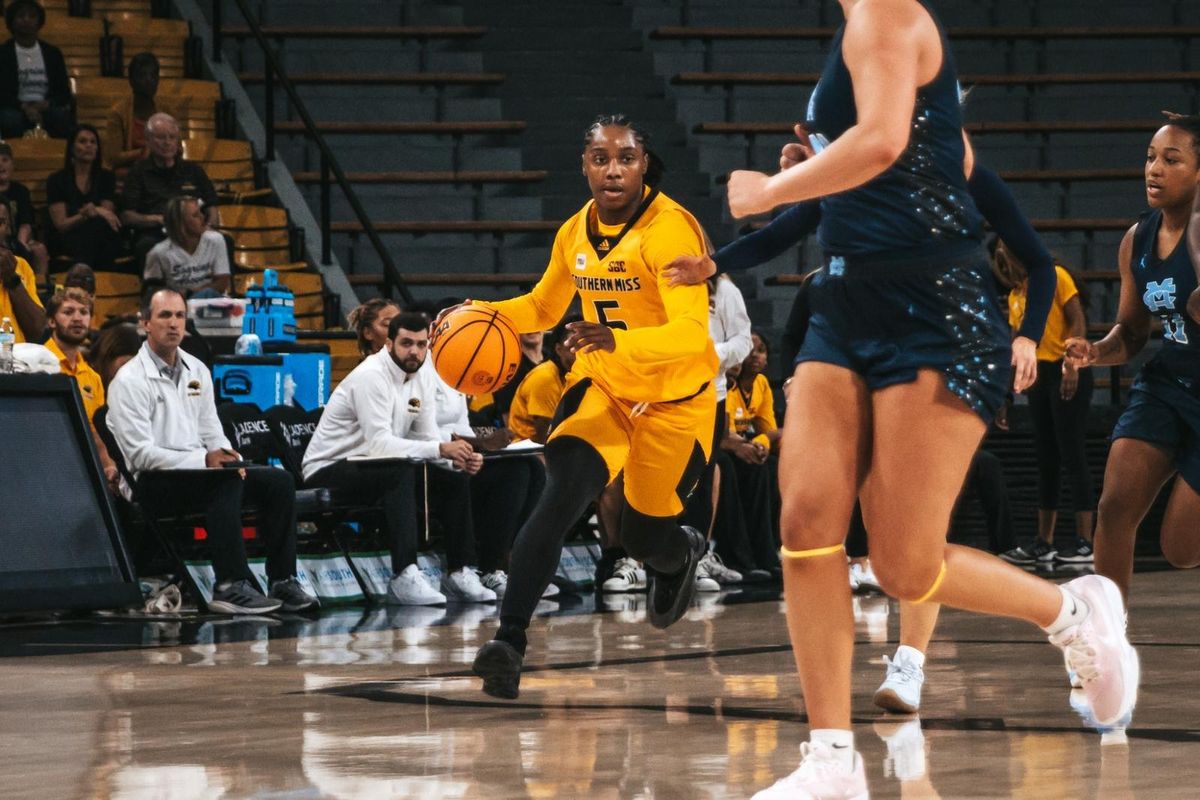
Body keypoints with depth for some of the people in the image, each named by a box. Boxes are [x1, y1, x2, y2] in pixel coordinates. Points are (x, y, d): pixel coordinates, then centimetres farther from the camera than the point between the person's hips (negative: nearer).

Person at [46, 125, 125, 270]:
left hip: (100, 241, 3)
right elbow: (61, 225, -4)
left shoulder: (107, 178, 14)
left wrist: (92, 210, -22)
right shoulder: (57, 180, 6)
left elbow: (107, 213, 1)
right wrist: (88, 214, -21)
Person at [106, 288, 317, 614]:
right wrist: (204, 461, -23)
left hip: (201, 471, 8)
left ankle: (283, 581, -11)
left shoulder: (197, 371, 16)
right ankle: (230, 586, -38)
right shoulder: (130, 380, -8)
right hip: (154, 482, -8)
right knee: (225, 483, -34)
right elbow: (140, 454, -16)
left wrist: (230, 459, -6)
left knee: (279, 481, -9)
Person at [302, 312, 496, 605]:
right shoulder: (371, 376, -22)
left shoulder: (422, 377, 4)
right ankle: (404, 577, -40)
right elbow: (379, 443, -32)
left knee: (455, 479, -4)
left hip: (372, 467, 9)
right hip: (329, 470, -9)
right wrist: (441, 449, -38)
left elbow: (426, 439, 1)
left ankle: (459, 572, -1)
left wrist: (459, 456, -21)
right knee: (401, 473, -35)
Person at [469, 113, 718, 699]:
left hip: (674, 399, -4)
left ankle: (682, 552, 47)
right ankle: (509, 641, -28)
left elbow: (692, 333, -33)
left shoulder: (672, 229, -23)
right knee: (562, 494, -22)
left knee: (643, 538, 7)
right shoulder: (576, 233, -2)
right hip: (603, 386, 4)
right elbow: (543, 307, 16)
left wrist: (617, 340, -50)